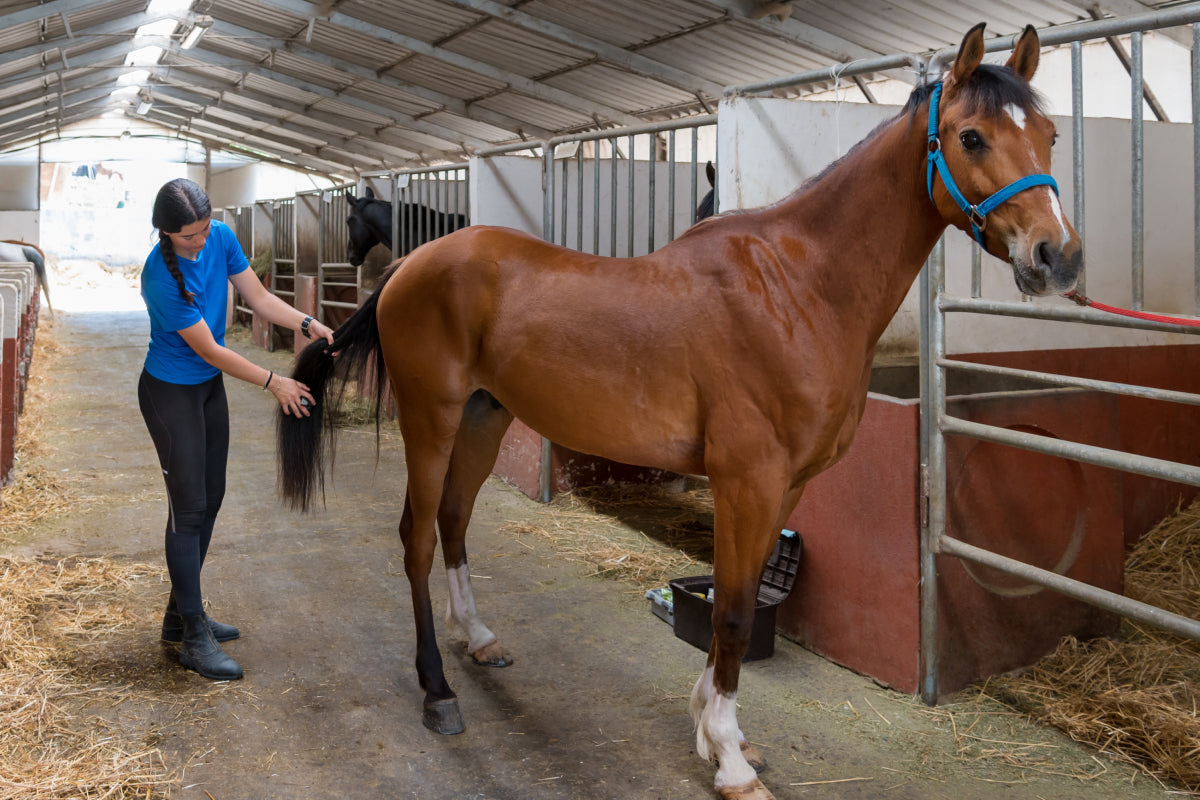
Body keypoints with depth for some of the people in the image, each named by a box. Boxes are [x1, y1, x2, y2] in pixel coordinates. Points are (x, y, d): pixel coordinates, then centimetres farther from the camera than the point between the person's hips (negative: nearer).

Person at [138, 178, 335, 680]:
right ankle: (193, 639, 5)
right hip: (171, 393, -8)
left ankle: (181, 614, 29)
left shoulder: (221, 239, -9)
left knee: (210, 500, 14)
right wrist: (273, 383, -20)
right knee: (188, 508, -4)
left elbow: (259, 299, -1)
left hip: (211, 386, 8)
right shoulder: (161, 278, -28)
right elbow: (209, 350, -23)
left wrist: (306, 324, -17)